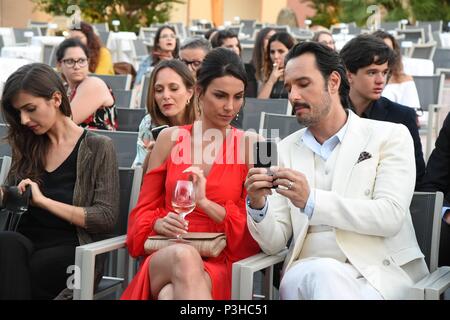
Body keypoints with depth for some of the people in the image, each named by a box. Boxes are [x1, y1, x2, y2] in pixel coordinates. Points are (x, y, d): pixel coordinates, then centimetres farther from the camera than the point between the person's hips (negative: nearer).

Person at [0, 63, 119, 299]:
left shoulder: (98, 147, 2)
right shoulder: (26, 146, 17)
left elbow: (106, 218, -6)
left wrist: (44, 200, -13)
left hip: (73, 249, -4)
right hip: (27, 241, 4)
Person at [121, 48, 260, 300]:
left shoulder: (249, 144, 6)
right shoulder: (170, 139, 12)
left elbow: (251, 226, 4)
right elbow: (145, 210, 16)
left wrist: (205, 203, -11)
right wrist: (159, 223, -8)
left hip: (220, 263, -3)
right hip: (165, 257, 3)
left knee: (170, 294, -39)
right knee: (184, 255, -37)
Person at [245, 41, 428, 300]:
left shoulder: (390, 136, 5)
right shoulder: (286, 150, 14)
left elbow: (391, 216, -10)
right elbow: (273, 243, 8)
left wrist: (311, 201, -19)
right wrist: (258, 206, -14)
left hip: (380, 269, -1)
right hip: (309, 272, 1)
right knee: (324, 274, -35)